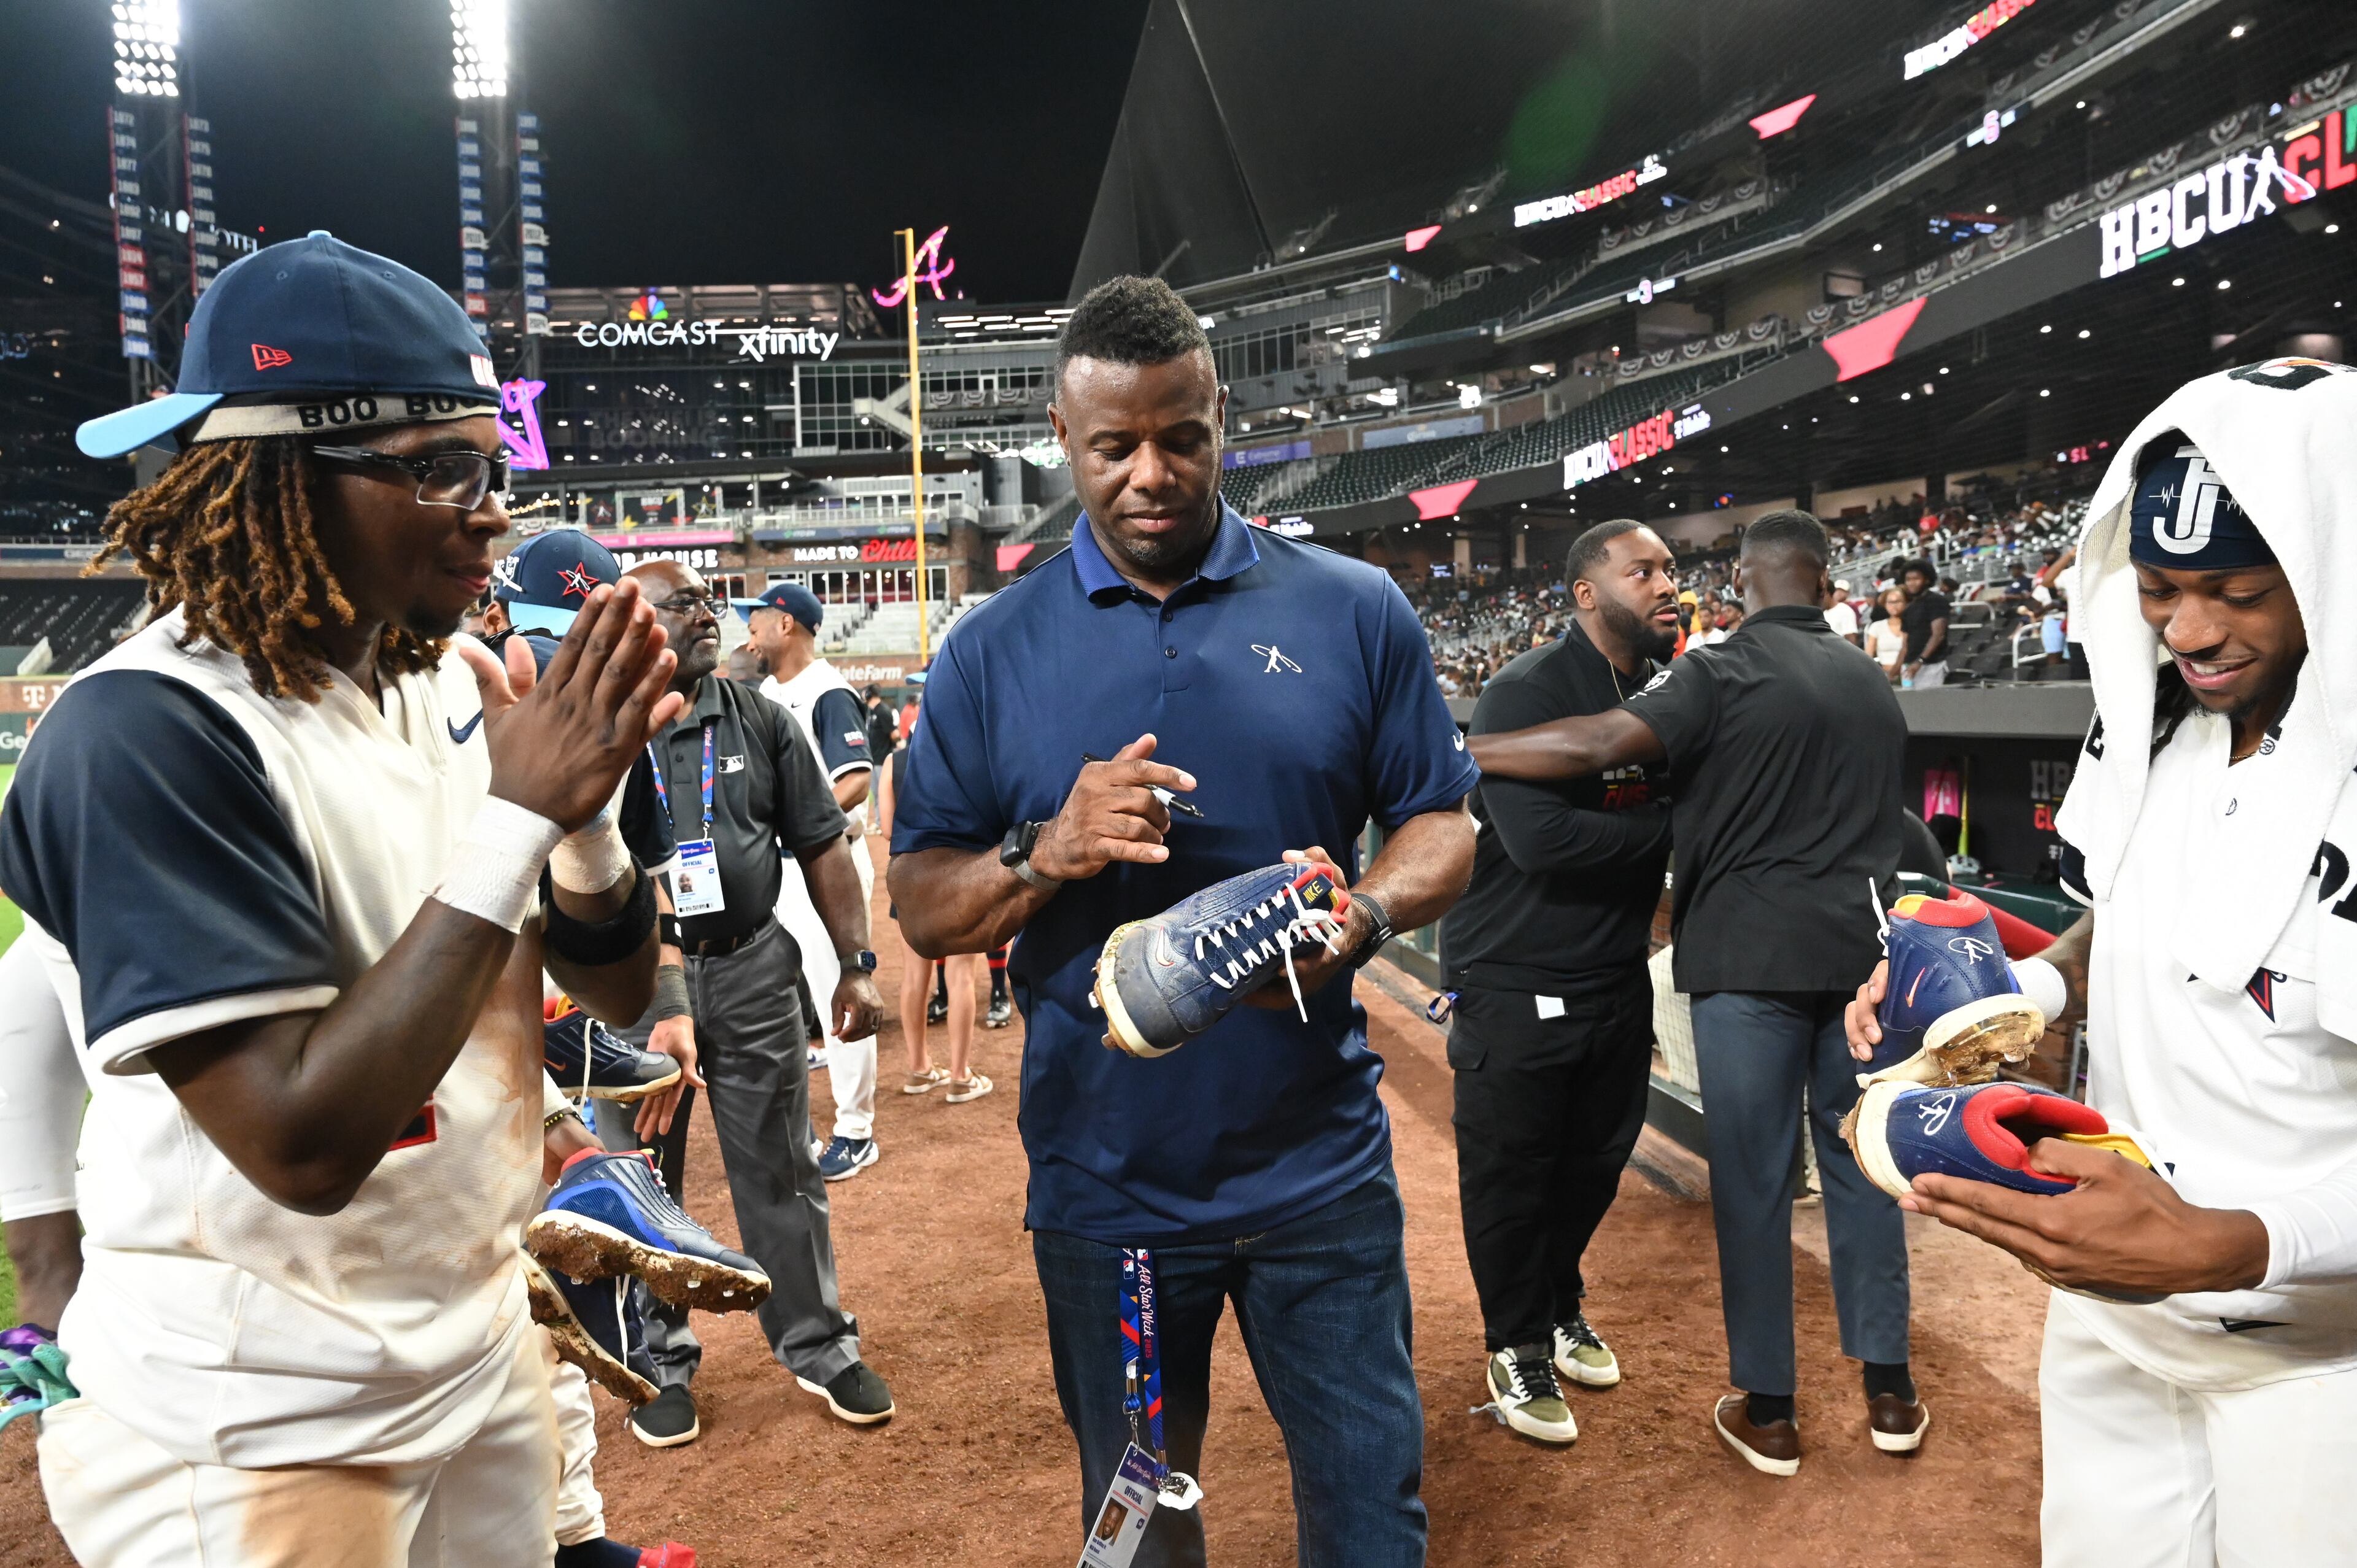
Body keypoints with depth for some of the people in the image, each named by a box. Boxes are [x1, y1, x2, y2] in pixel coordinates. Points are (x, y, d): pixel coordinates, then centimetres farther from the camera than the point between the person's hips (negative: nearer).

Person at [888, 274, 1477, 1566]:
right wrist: (1048, 854, -20)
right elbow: (922, 908, -1)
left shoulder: (1354, 612, -2)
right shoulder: (991, 651, -2)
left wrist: (1362, 916, -19)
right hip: (1103, 1182, 1)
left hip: (1319, 1168, 0)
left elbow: (1443, 822, 2)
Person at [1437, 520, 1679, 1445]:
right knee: (1510, 1173, 7)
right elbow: (1541, 838, -29)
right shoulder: (1525, 694, -19)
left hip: (1616, 978, 7)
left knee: (1597, 1159, 19)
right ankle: (1518, 1345, 29)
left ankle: (1561, 1306, 44)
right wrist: (1667, 827, -18)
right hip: (1516, 981, -6)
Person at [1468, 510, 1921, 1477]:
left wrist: (1463, 753, -14)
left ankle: (1767, 1412, 13)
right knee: (1861, 1161, 14)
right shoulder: (1873, 686, 12)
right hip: (1861, 948, 6)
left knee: (1753, 1177, 3)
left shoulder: (1726, 673, -9)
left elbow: (1599, 746, -20)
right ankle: (1889, 1390, 22)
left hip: (1751, 953, -5)